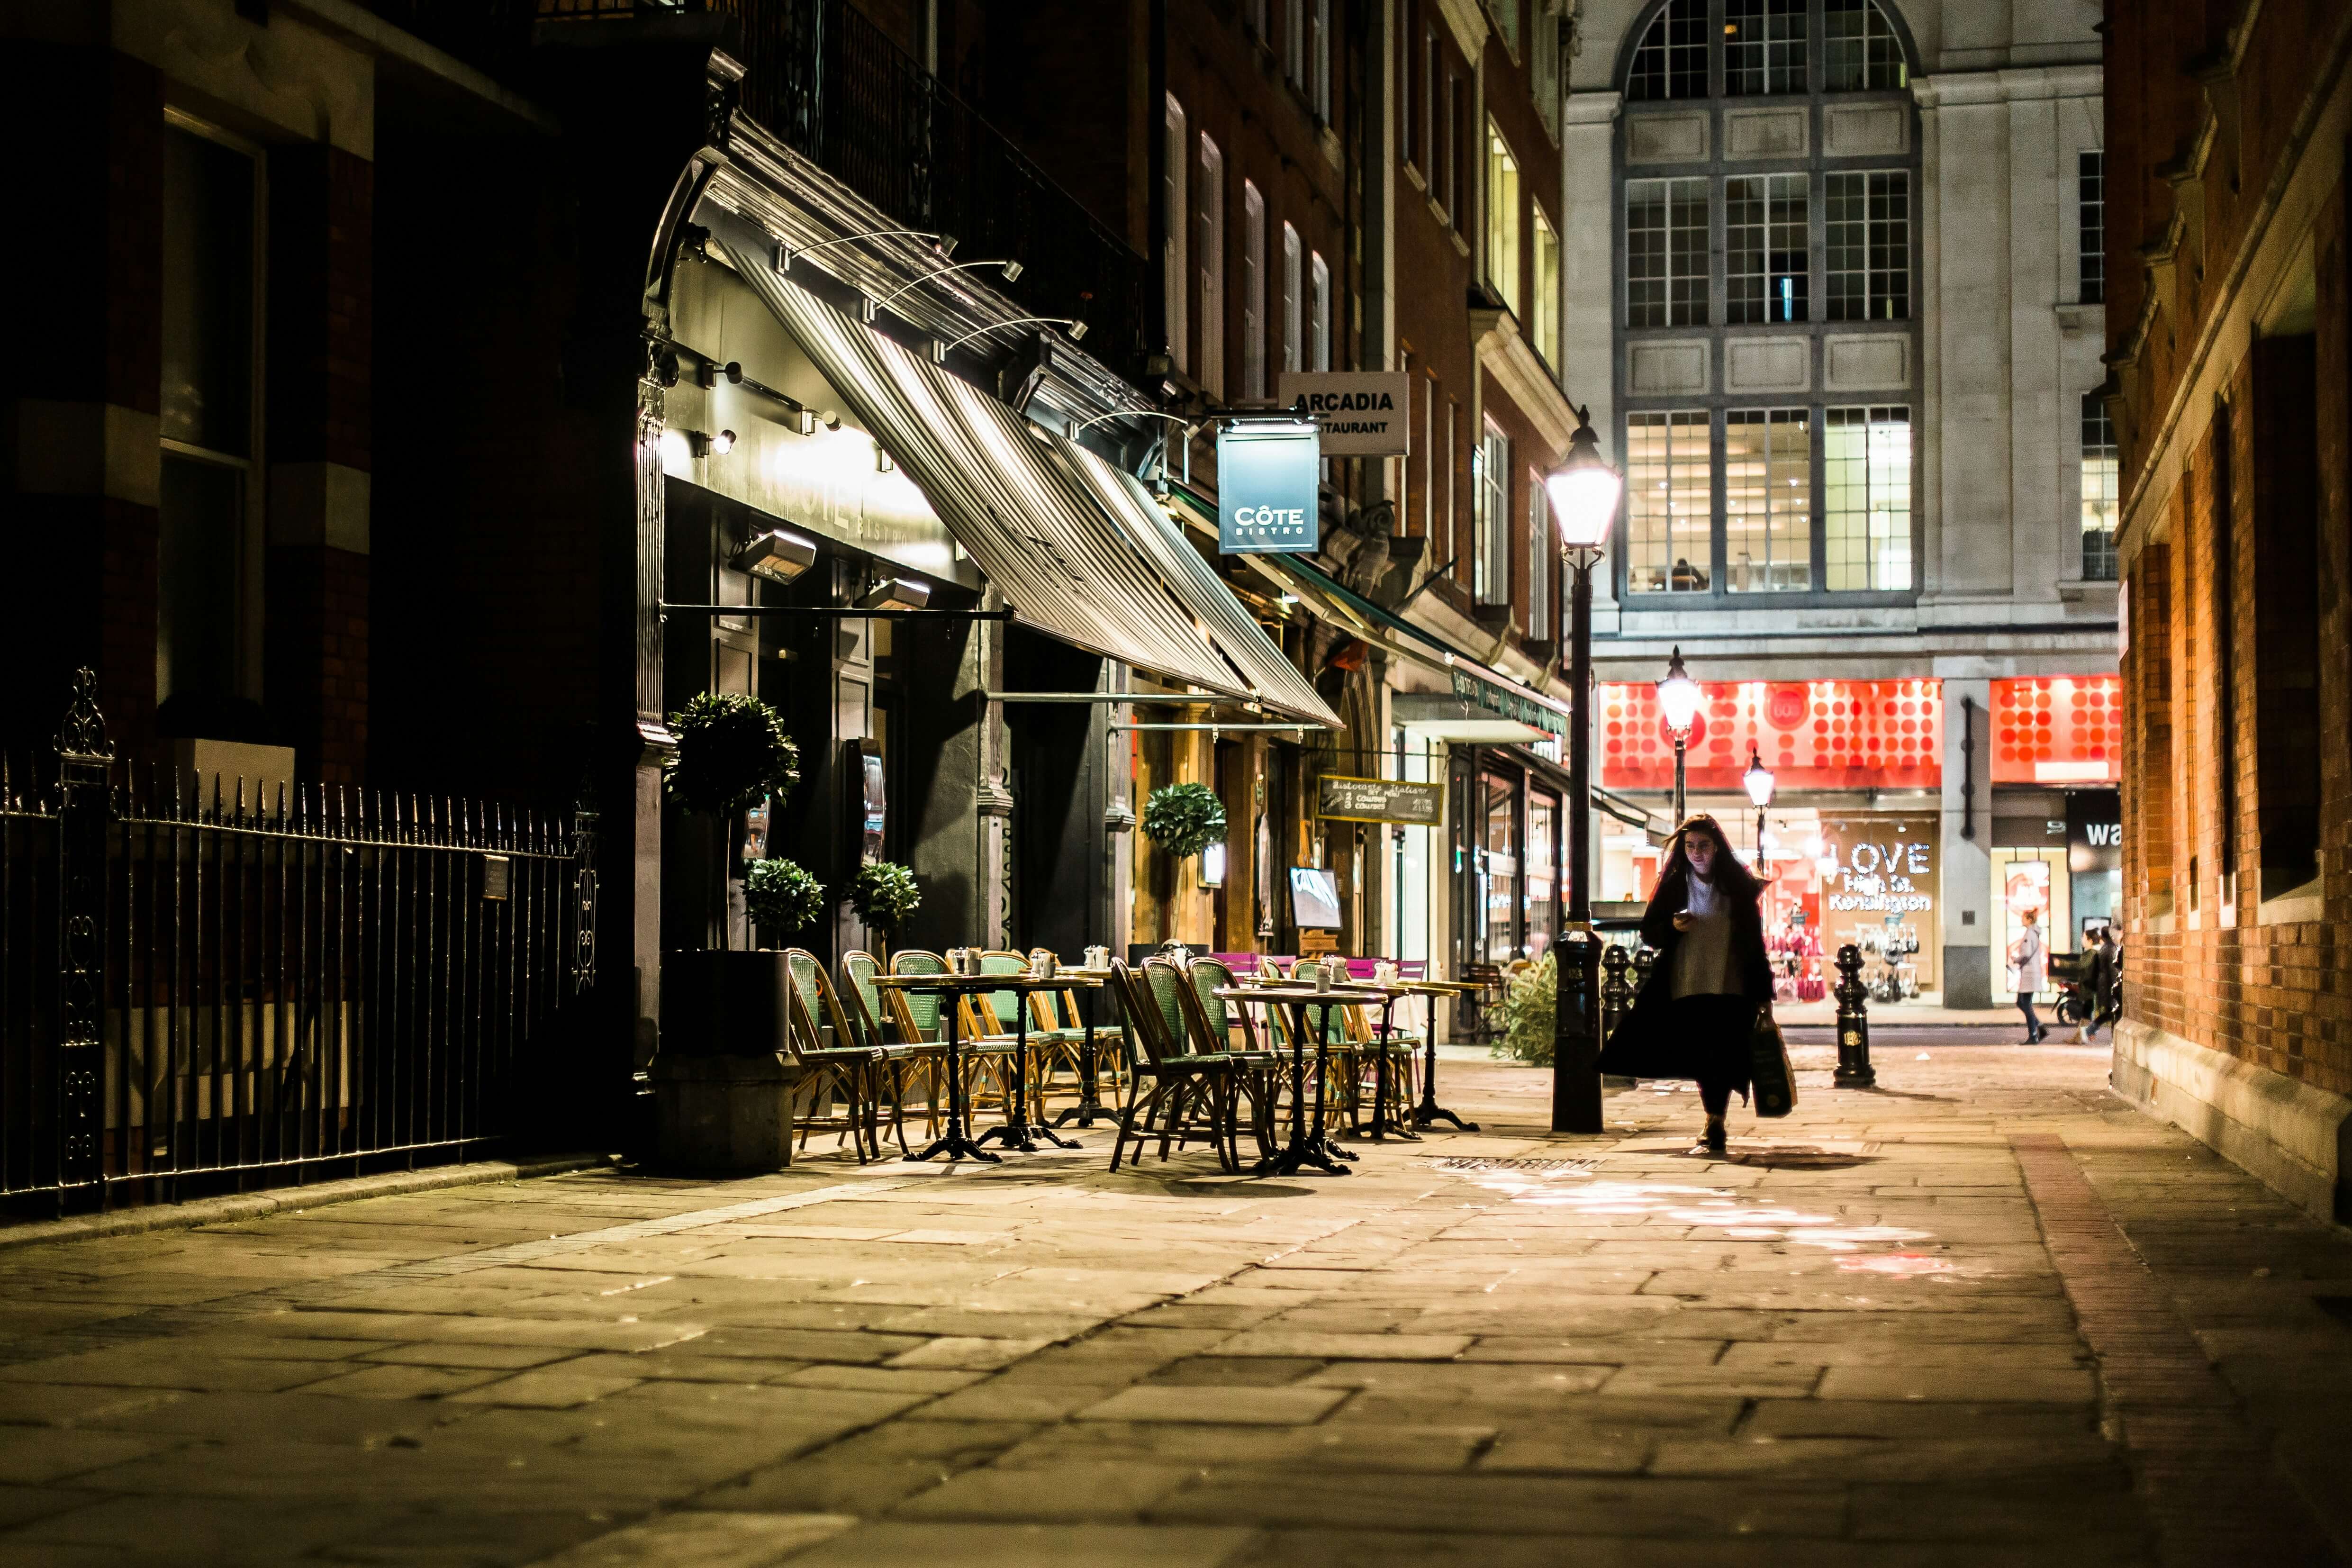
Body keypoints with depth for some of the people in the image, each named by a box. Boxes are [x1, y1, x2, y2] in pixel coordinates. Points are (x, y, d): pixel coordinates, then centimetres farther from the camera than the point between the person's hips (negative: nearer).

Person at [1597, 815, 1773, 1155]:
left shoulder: (1738, 884, 4)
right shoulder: (1673, 884, 5)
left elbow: (1754, 939, 7)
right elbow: (1649, 933, 8)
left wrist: (1763, 990, 5)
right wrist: (1673, 927, -13)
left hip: (1731, 988, -1)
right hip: (1687, 987, 1)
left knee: (1724, 1059, -9)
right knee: (1699, 1061, 1)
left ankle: (1715, 1125, 0)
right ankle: (1715, 1126, 15)